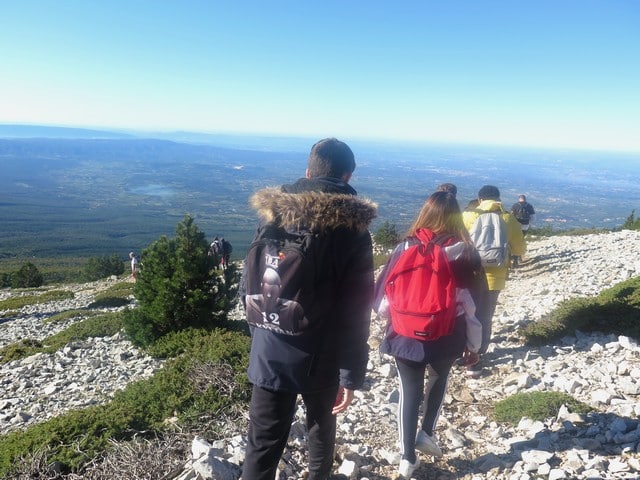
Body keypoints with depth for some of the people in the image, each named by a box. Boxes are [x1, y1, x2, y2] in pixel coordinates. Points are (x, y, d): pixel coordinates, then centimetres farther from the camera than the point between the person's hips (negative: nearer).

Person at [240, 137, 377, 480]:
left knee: (263, 443, 10)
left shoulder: (275, 216, -5)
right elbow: (356, 312, -15)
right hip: (324, 357, 0)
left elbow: (247, 287, 1)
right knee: (321, 425, 25)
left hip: (271, 354, 1)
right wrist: (352, 375, -8)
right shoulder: (354, 231, -12)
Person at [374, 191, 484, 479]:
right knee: (439, 378, 31)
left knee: (409, 392, 16)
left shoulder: (404, 249, -8)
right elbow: (473, 304, -5)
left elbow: (383, 298, -3)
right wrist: (474, 344, 8)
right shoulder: (464, 254, -9)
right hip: (446, 338, 0)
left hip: (406, 336, 0)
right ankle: (427, 433, 26)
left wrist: (391, 322, 18)